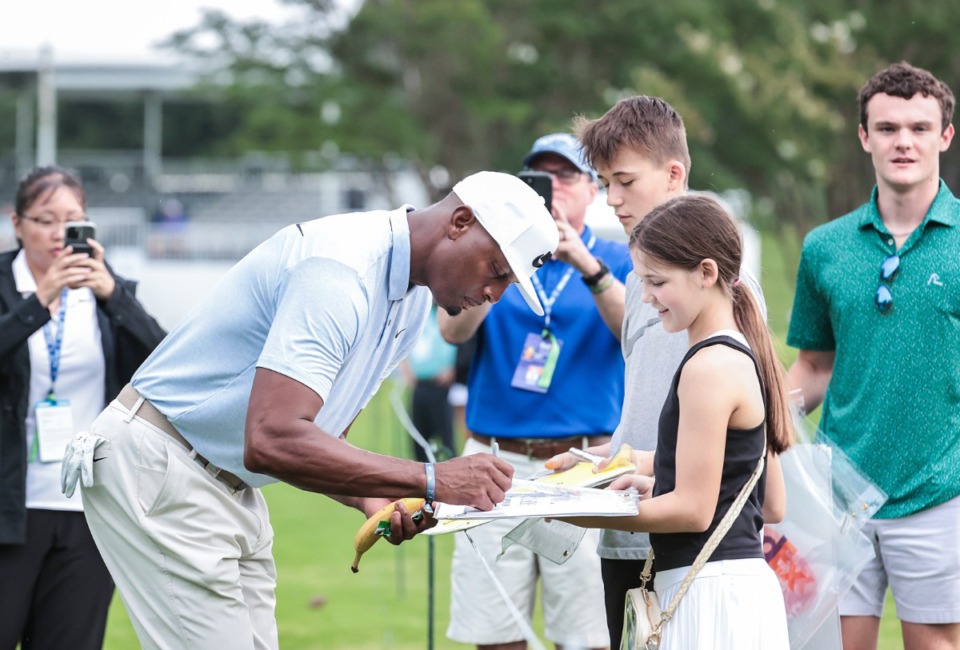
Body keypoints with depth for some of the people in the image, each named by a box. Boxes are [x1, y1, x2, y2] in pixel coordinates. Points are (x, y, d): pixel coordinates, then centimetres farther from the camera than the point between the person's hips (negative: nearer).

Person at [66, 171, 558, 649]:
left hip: (230, 486, 10)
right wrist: (431, 481, -32)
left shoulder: (413, 301, 8)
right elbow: (271, 443, -36)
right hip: (157, 468, -10)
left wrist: (371, 501, -7)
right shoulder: (342, 271, -25)